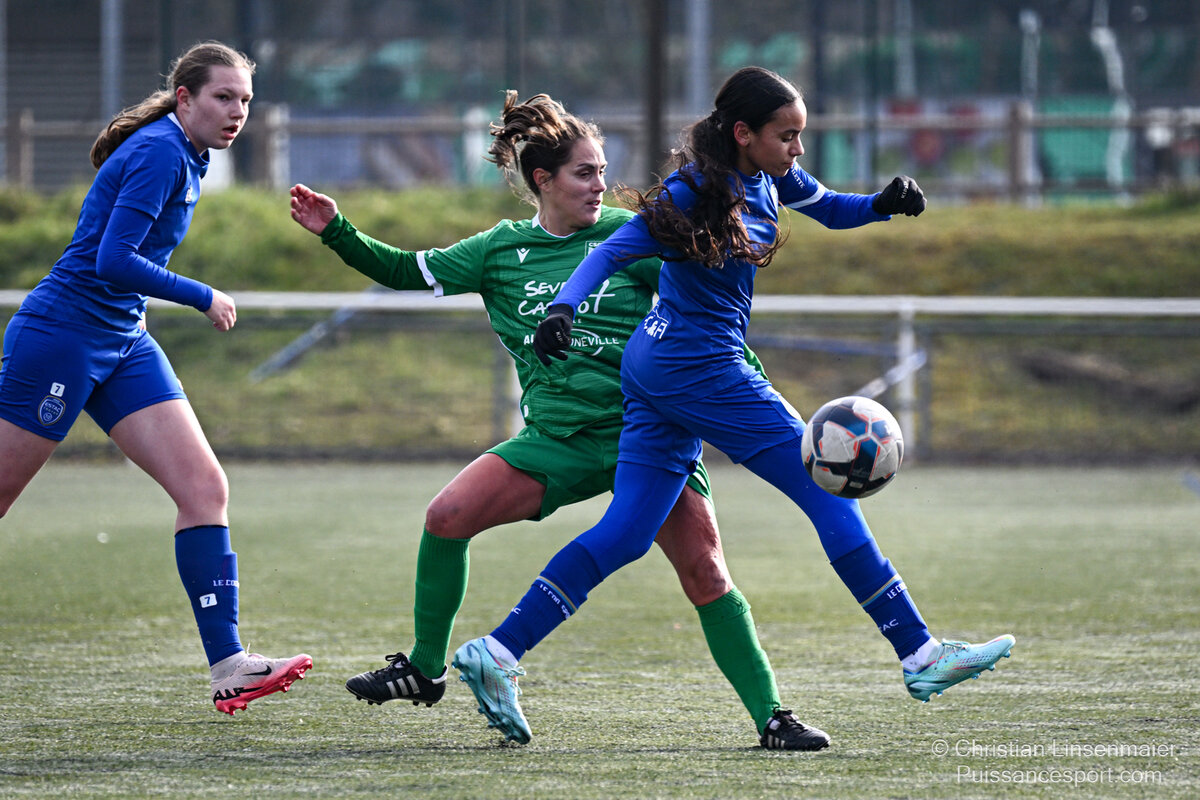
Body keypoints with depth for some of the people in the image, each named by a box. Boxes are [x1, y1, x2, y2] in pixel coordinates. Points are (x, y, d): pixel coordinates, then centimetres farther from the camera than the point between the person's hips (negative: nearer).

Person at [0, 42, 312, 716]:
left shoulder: (187, 158, 12)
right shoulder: (158, 152, -17)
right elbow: (112, 261, -24)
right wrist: (204, 298, -15)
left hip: (123, 344, 9)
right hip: (60, 336, -9)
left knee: (205, 488, -5)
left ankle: (227, 663, -9)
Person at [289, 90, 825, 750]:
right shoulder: (501, 250, 6)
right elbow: (408, 273, 10)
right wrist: (337, 231, 0)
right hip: (556, 440, 2)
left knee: (706, 577, -12)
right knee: (447, 517, -13)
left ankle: (769, 716, -4)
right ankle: (424, 669, 5)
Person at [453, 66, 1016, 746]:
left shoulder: (767, 176, 7)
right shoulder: (697, 192, -17)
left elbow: (829, 209, 23)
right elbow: (613, 253, -20)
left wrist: (884, 204, 3)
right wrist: (561, 309, -35)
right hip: (700, 366, -9)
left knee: (628, 531, 5)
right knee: (831, 492, -4)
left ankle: (497, 653, 0)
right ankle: (920, 655, -1)